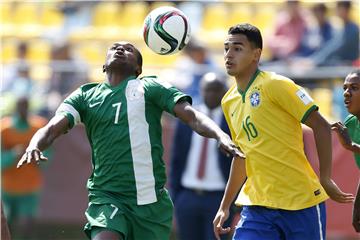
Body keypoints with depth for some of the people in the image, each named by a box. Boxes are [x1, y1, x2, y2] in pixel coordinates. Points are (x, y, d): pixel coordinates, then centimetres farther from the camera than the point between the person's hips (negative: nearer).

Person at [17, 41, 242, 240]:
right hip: (106, 197, 0)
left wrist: (220, 135, -26)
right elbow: (53, 128, 0)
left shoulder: (151, 88, 6)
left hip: (151, 199, 0)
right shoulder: (86, 95, 11)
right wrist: (34, 147, -23)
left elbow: (191, 115, -6)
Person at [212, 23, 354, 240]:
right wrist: (225, 207, 22)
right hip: (257, 204, 5)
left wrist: (325, 179, -13)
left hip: (301, 204, -5)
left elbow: (321, 126, -10)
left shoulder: (275, 85, -9)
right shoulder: (229, 102, 13)